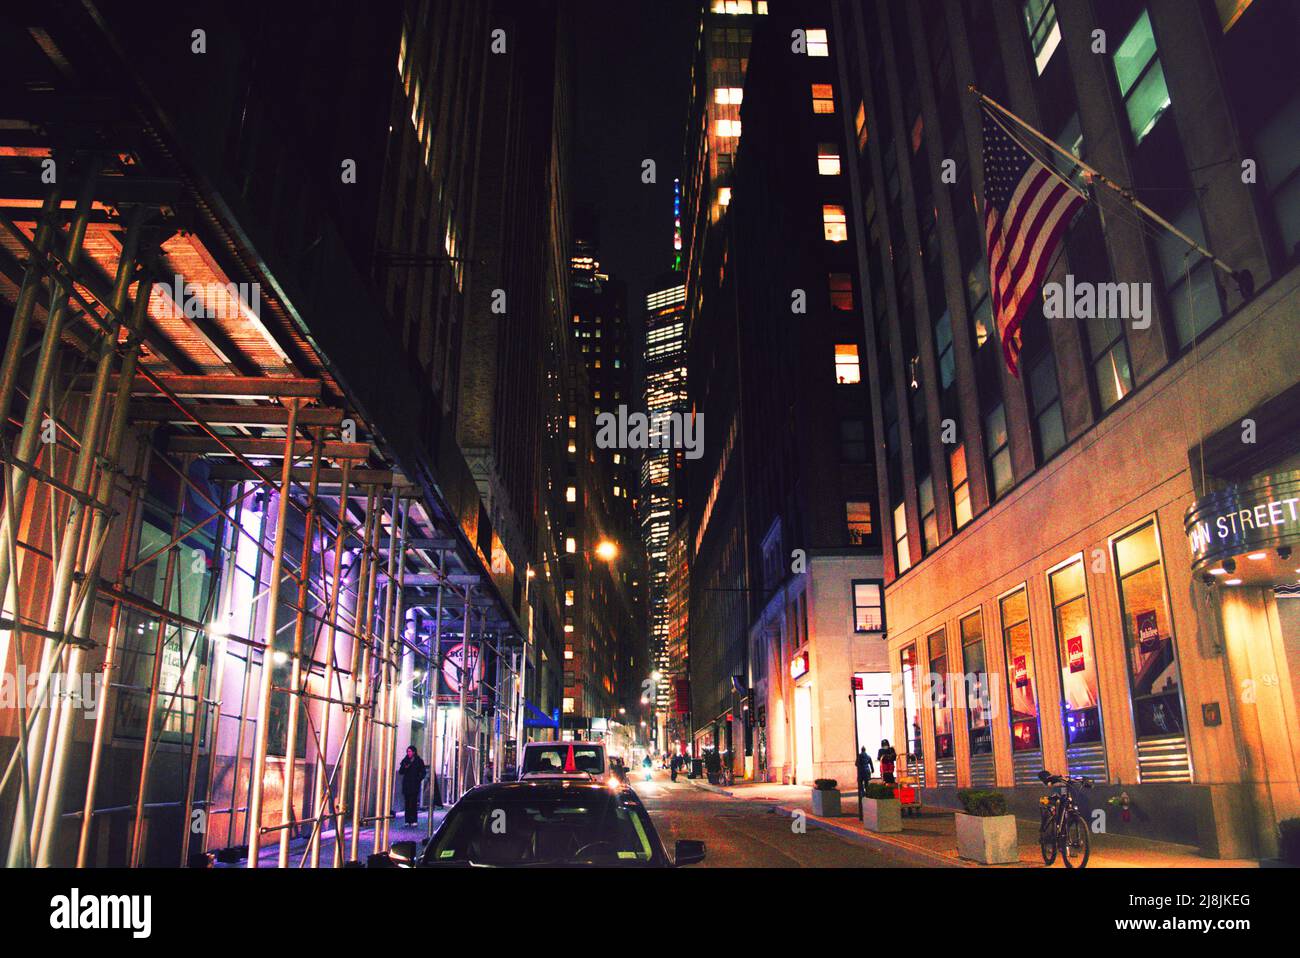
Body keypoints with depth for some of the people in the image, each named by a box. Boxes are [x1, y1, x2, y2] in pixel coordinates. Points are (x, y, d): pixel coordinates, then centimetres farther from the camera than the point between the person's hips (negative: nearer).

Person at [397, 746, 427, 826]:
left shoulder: (419, 761, 4)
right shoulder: (405, 761, 11)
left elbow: (423, 772, 7)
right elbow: (400, 772, 8)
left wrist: (419, 780, -7)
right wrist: (405, 767, -11)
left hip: (415, 785, -3)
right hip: (406, 785, 3)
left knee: (413, 802, -10)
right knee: (407, 802, -2)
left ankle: (414, 820, -9)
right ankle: (408, 820, 1)